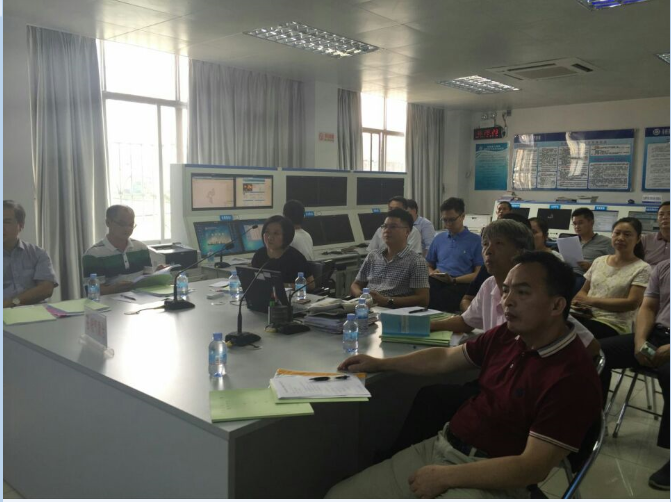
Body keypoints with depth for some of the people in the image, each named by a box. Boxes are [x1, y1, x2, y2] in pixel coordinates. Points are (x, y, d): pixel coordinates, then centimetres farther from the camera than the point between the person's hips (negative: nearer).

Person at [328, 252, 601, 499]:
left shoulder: (573, 377, -19)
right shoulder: (506, 335, 4)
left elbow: (533, 467, -21)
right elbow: (444, 358, 17)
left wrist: (446, 476, -18)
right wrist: (379, 363, 17)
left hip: (489, 484, -7)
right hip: (439, 448, 7)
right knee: (339, 495, 1)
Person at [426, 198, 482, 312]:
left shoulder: (475, 240, 9)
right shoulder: (438, 238, 24)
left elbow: (478, 273, 2)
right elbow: (429, 266, 30)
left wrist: (453, 280, -13)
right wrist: (432, 273, 4)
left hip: (460, 284, -4)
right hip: (436, 282, 4)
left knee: (436, 301, -38)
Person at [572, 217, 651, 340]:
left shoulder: (642, 268, 2)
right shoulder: (599, 261, 16)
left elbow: (632, 303, -10)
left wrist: (591, 300, -14)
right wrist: (579, 302, -9)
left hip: (613, 325, -5)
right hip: (584, 315, 5)